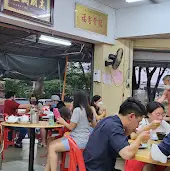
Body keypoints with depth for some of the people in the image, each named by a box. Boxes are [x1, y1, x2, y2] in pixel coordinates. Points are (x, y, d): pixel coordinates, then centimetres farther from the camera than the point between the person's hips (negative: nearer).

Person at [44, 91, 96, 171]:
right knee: (52, 143, 9)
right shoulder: (89, 110, 8)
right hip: (82, 138, 9)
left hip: (79, 140, -9)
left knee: (52, 148, -11)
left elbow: (71, 127, -11)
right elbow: (95, 125, 20)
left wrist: (63, 121, 7)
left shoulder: (77, 110, -16)